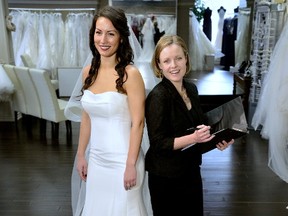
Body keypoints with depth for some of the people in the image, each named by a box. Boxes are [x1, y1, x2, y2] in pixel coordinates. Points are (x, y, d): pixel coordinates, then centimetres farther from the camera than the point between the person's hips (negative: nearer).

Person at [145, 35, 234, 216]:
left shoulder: (191, 88, 0)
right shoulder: (158, 96, -22)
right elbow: (158, 143, -21)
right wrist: (193, 138, -31)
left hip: (191, 170, 7)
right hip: (166, 178, -7)